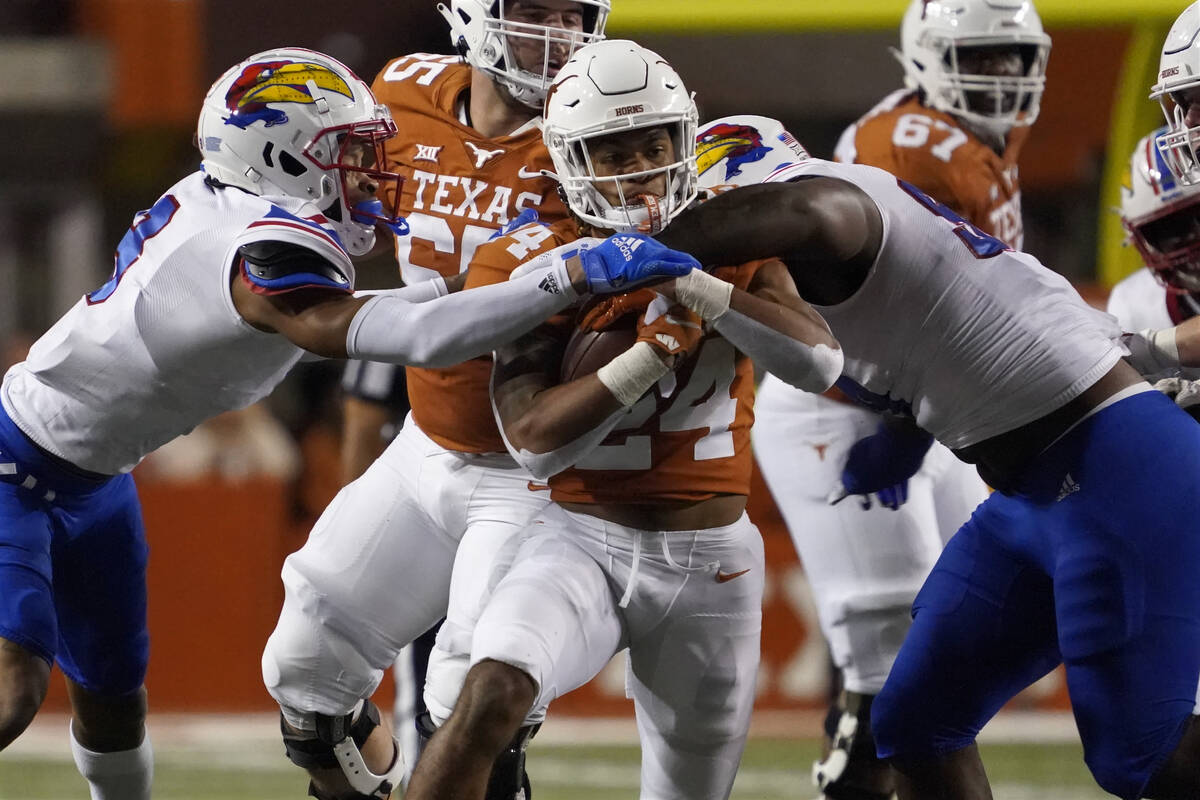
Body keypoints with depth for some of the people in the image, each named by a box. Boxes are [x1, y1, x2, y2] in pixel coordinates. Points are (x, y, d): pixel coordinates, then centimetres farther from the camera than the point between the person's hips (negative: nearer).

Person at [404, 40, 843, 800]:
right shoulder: (529, 265, -6)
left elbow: (821, 362, -15)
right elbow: (533, 440, -14)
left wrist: (694, 288, -24)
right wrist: (647, 357, -25)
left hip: (711, 563, 3)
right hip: (584, 542, -3)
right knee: (491, 696, -31)